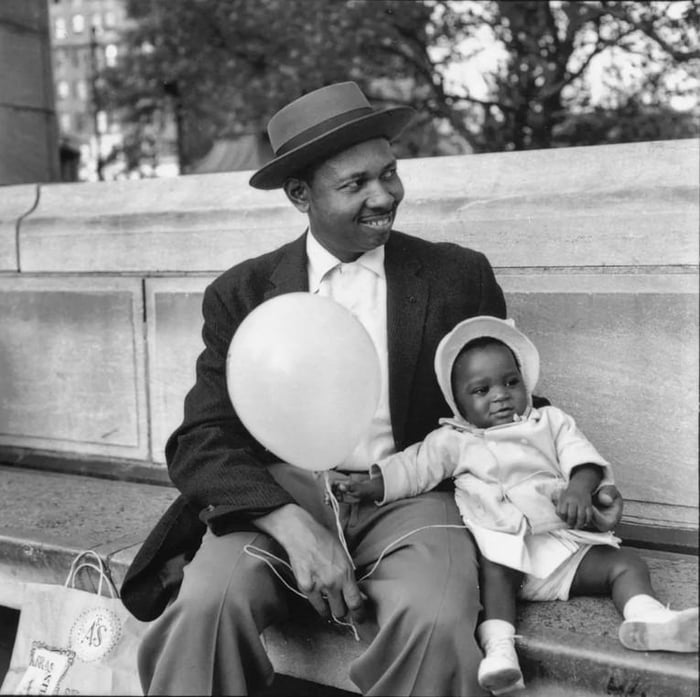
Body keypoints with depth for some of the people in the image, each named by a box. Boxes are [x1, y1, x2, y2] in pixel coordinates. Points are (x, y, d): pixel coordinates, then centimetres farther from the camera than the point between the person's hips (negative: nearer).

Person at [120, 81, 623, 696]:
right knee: (206, 605, -30)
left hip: (409, 493, 0)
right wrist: (291, 525, -18)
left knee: (435, 622, -31)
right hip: (278, 496, 0)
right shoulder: (241, 293, 7)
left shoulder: (460, 277, 7)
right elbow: (204, 443, 0)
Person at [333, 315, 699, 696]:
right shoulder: (453, 440, 13)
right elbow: (412, 467, 8)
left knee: (626, 562, -12)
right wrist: (369, 485, -8)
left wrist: (579, 488, -18)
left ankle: (647, 619, -31)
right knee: (493, 570, -34)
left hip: (565, 539, 3)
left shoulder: (550, 421, 17)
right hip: (503, 545, -3)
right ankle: (498, 647, -45)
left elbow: (581, 456, 5)